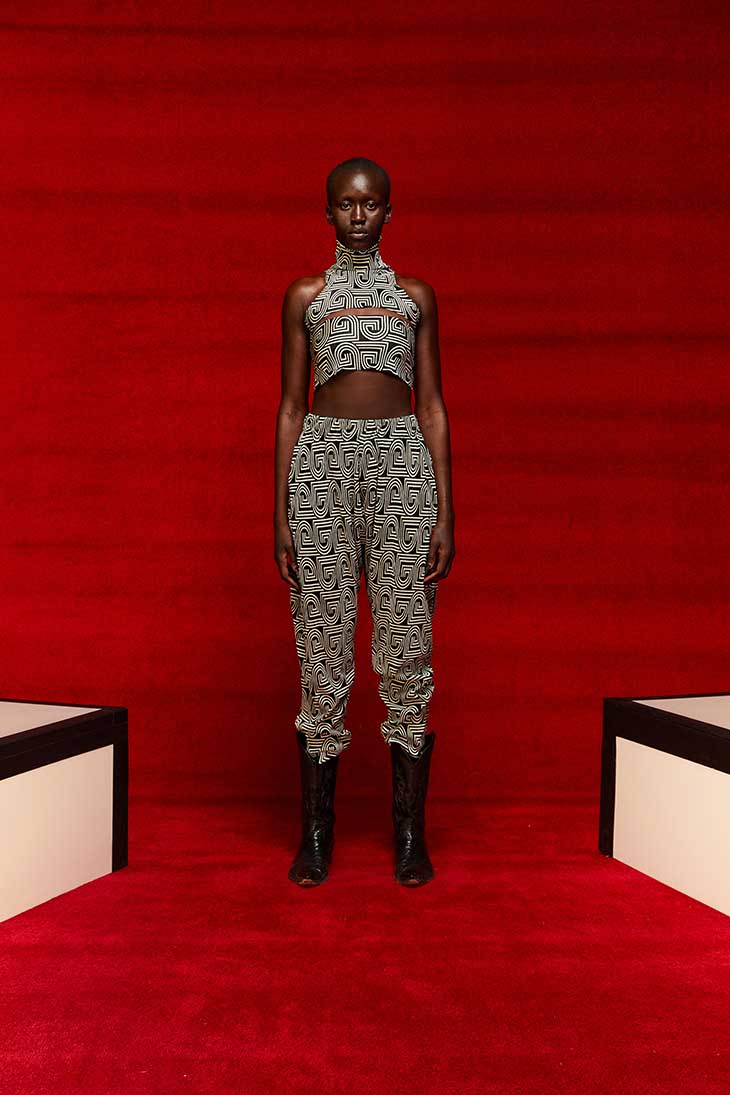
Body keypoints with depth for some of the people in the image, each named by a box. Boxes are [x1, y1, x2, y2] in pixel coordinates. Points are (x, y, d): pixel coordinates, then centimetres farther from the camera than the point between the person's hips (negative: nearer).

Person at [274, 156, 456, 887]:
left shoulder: (415, 295, 13)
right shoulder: (305, 296, 13)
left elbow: (432, 405, 9)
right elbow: (291, 405, 9)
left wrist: (444, 512, 0)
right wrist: (281, 513, 1)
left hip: (402, 459, 0)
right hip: (323, 458, 0)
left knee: (407, 644, -1)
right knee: (322, 644, 0)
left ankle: (410, 833, 11)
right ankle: (315, 833, 12)